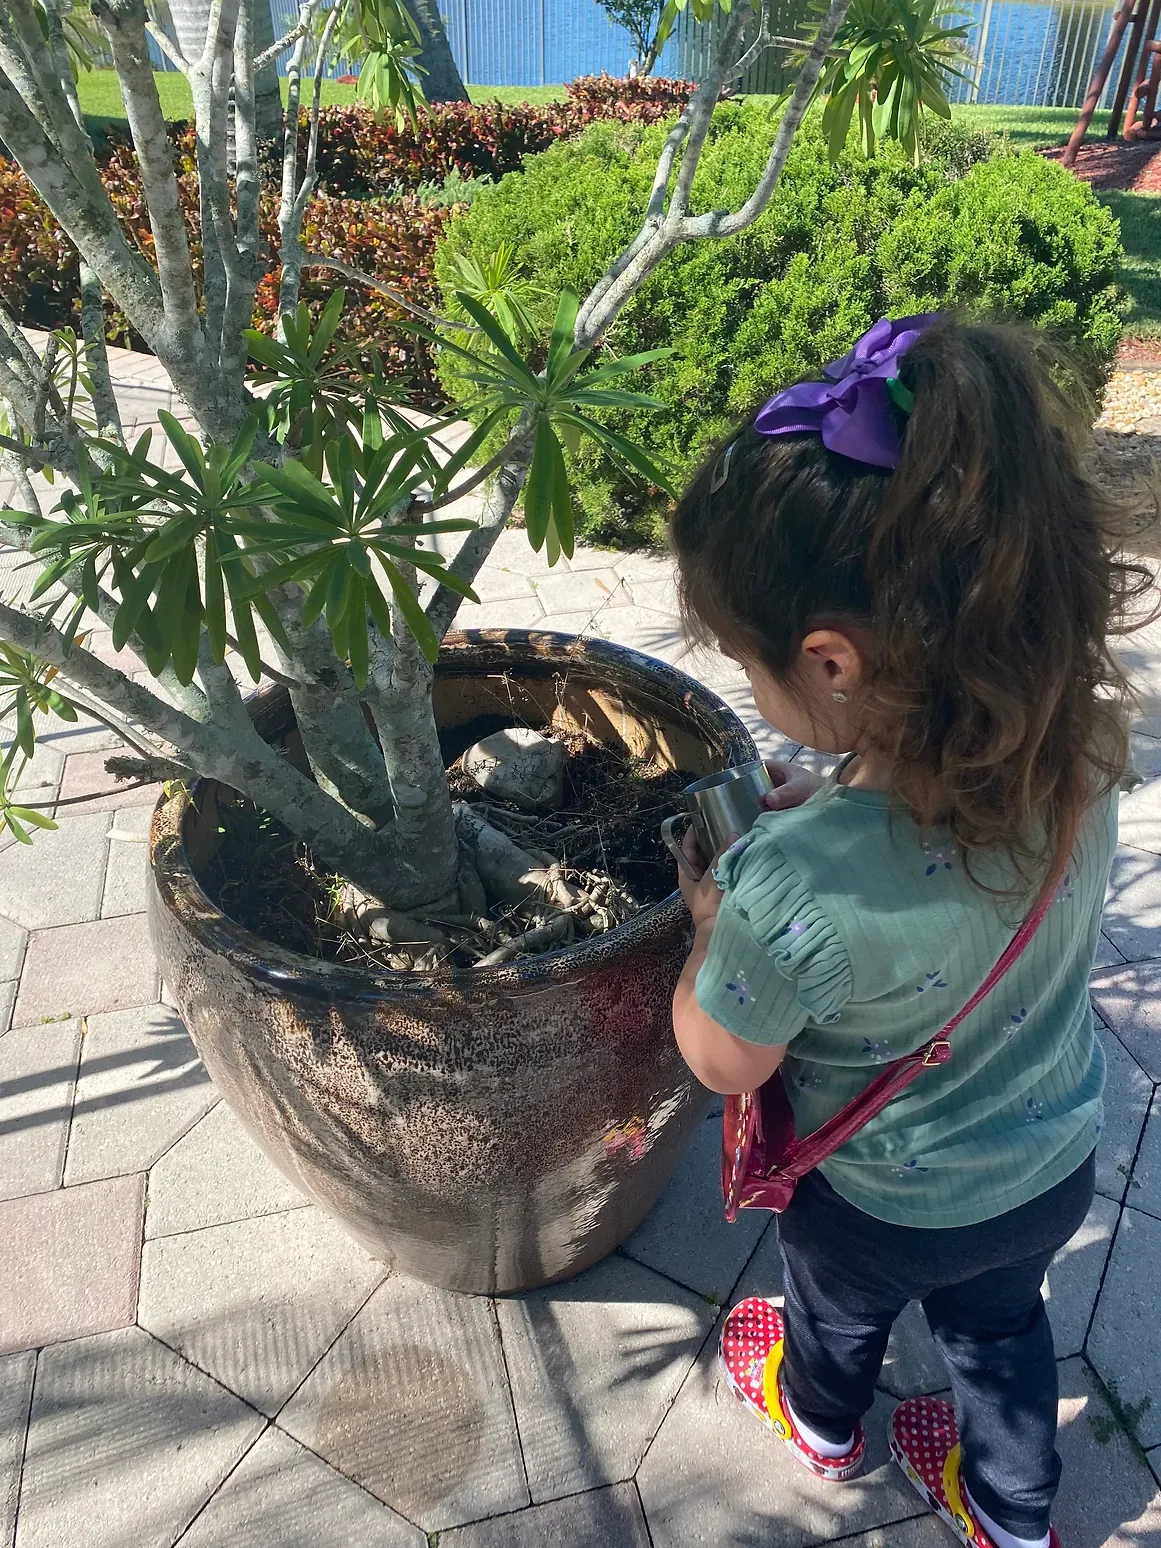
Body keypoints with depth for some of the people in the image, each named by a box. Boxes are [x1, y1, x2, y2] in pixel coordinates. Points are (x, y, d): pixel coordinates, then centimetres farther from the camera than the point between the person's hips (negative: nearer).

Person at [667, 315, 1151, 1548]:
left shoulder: (794, 888, -44)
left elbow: (722, 1062, -24)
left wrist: (712, 918, -11)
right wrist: (834, 809, -9)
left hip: (885, 1208, -3)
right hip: (1055, 1164, 4)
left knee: (836, 1310, 32)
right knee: (1000, 1322, 33)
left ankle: (821, 1423, 66)